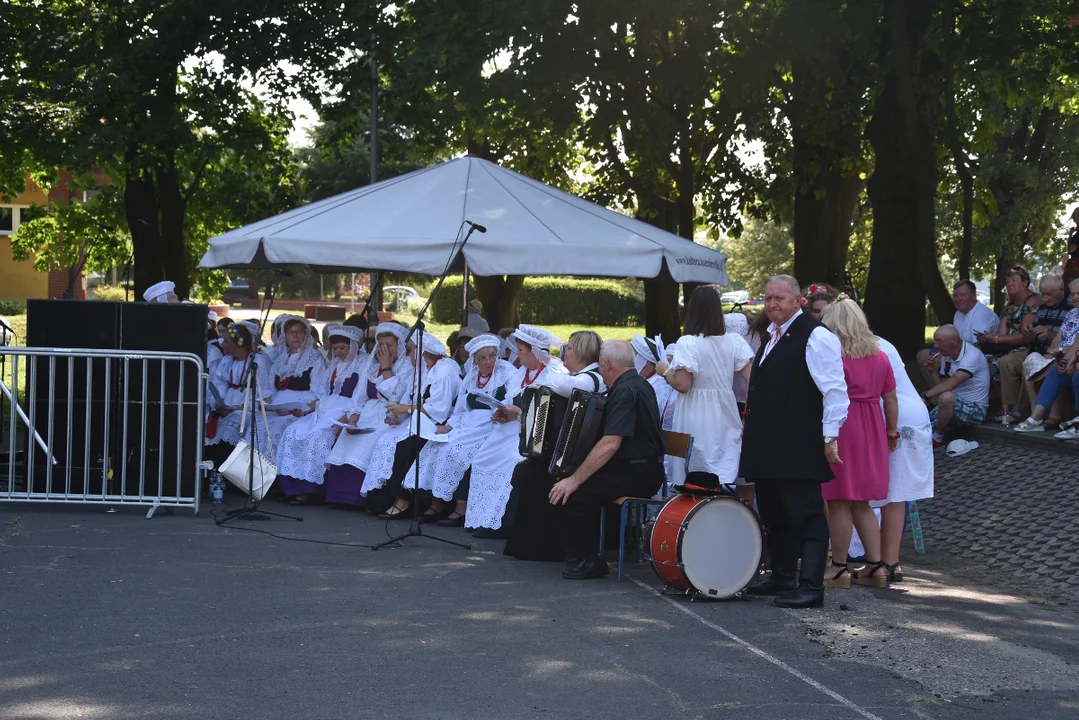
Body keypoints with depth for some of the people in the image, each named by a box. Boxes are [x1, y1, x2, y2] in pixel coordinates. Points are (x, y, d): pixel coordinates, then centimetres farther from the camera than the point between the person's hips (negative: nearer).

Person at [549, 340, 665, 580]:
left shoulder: (625, 390, -17)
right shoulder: (639, 384, 15)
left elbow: (610, 444, -25)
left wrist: (575, 480, -24)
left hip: (636, 474, -11)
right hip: (644, 470, 11)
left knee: (569, 494, -17)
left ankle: (586, 560, -3)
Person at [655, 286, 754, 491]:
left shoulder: (687, 343, -11)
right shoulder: (734, 341, 3)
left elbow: (682, 385, -15)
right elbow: (752, 379, 1)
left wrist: (664, 371, 4)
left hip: (696, 417, -5)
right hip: (724, 417, 5)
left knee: (694, 481, 0)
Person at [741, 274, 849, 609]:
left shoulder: (815, 336, -11)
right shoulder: (771, 336, 18)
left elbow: (834, 390, -16)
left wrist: (830, 437, -19)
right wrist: (751, 431, 25)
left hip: (799, 448, -9)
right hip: (768, 449, 10)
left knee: (806, 516, -7)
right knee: (774, 515, 16)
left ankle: (811, 587, -6)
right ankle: (781, 578, 27)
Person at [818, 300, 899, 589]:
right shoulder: (879, 356, 10)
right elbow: (891, 398, 12)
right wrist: (892, 430, 20)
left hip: (840, 428, -7)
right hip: (871, 432, 7)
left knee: (839, 502, -1)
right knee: (861, 503, 14)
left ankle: (839, 569, 3)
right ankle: (876, 566, 11)